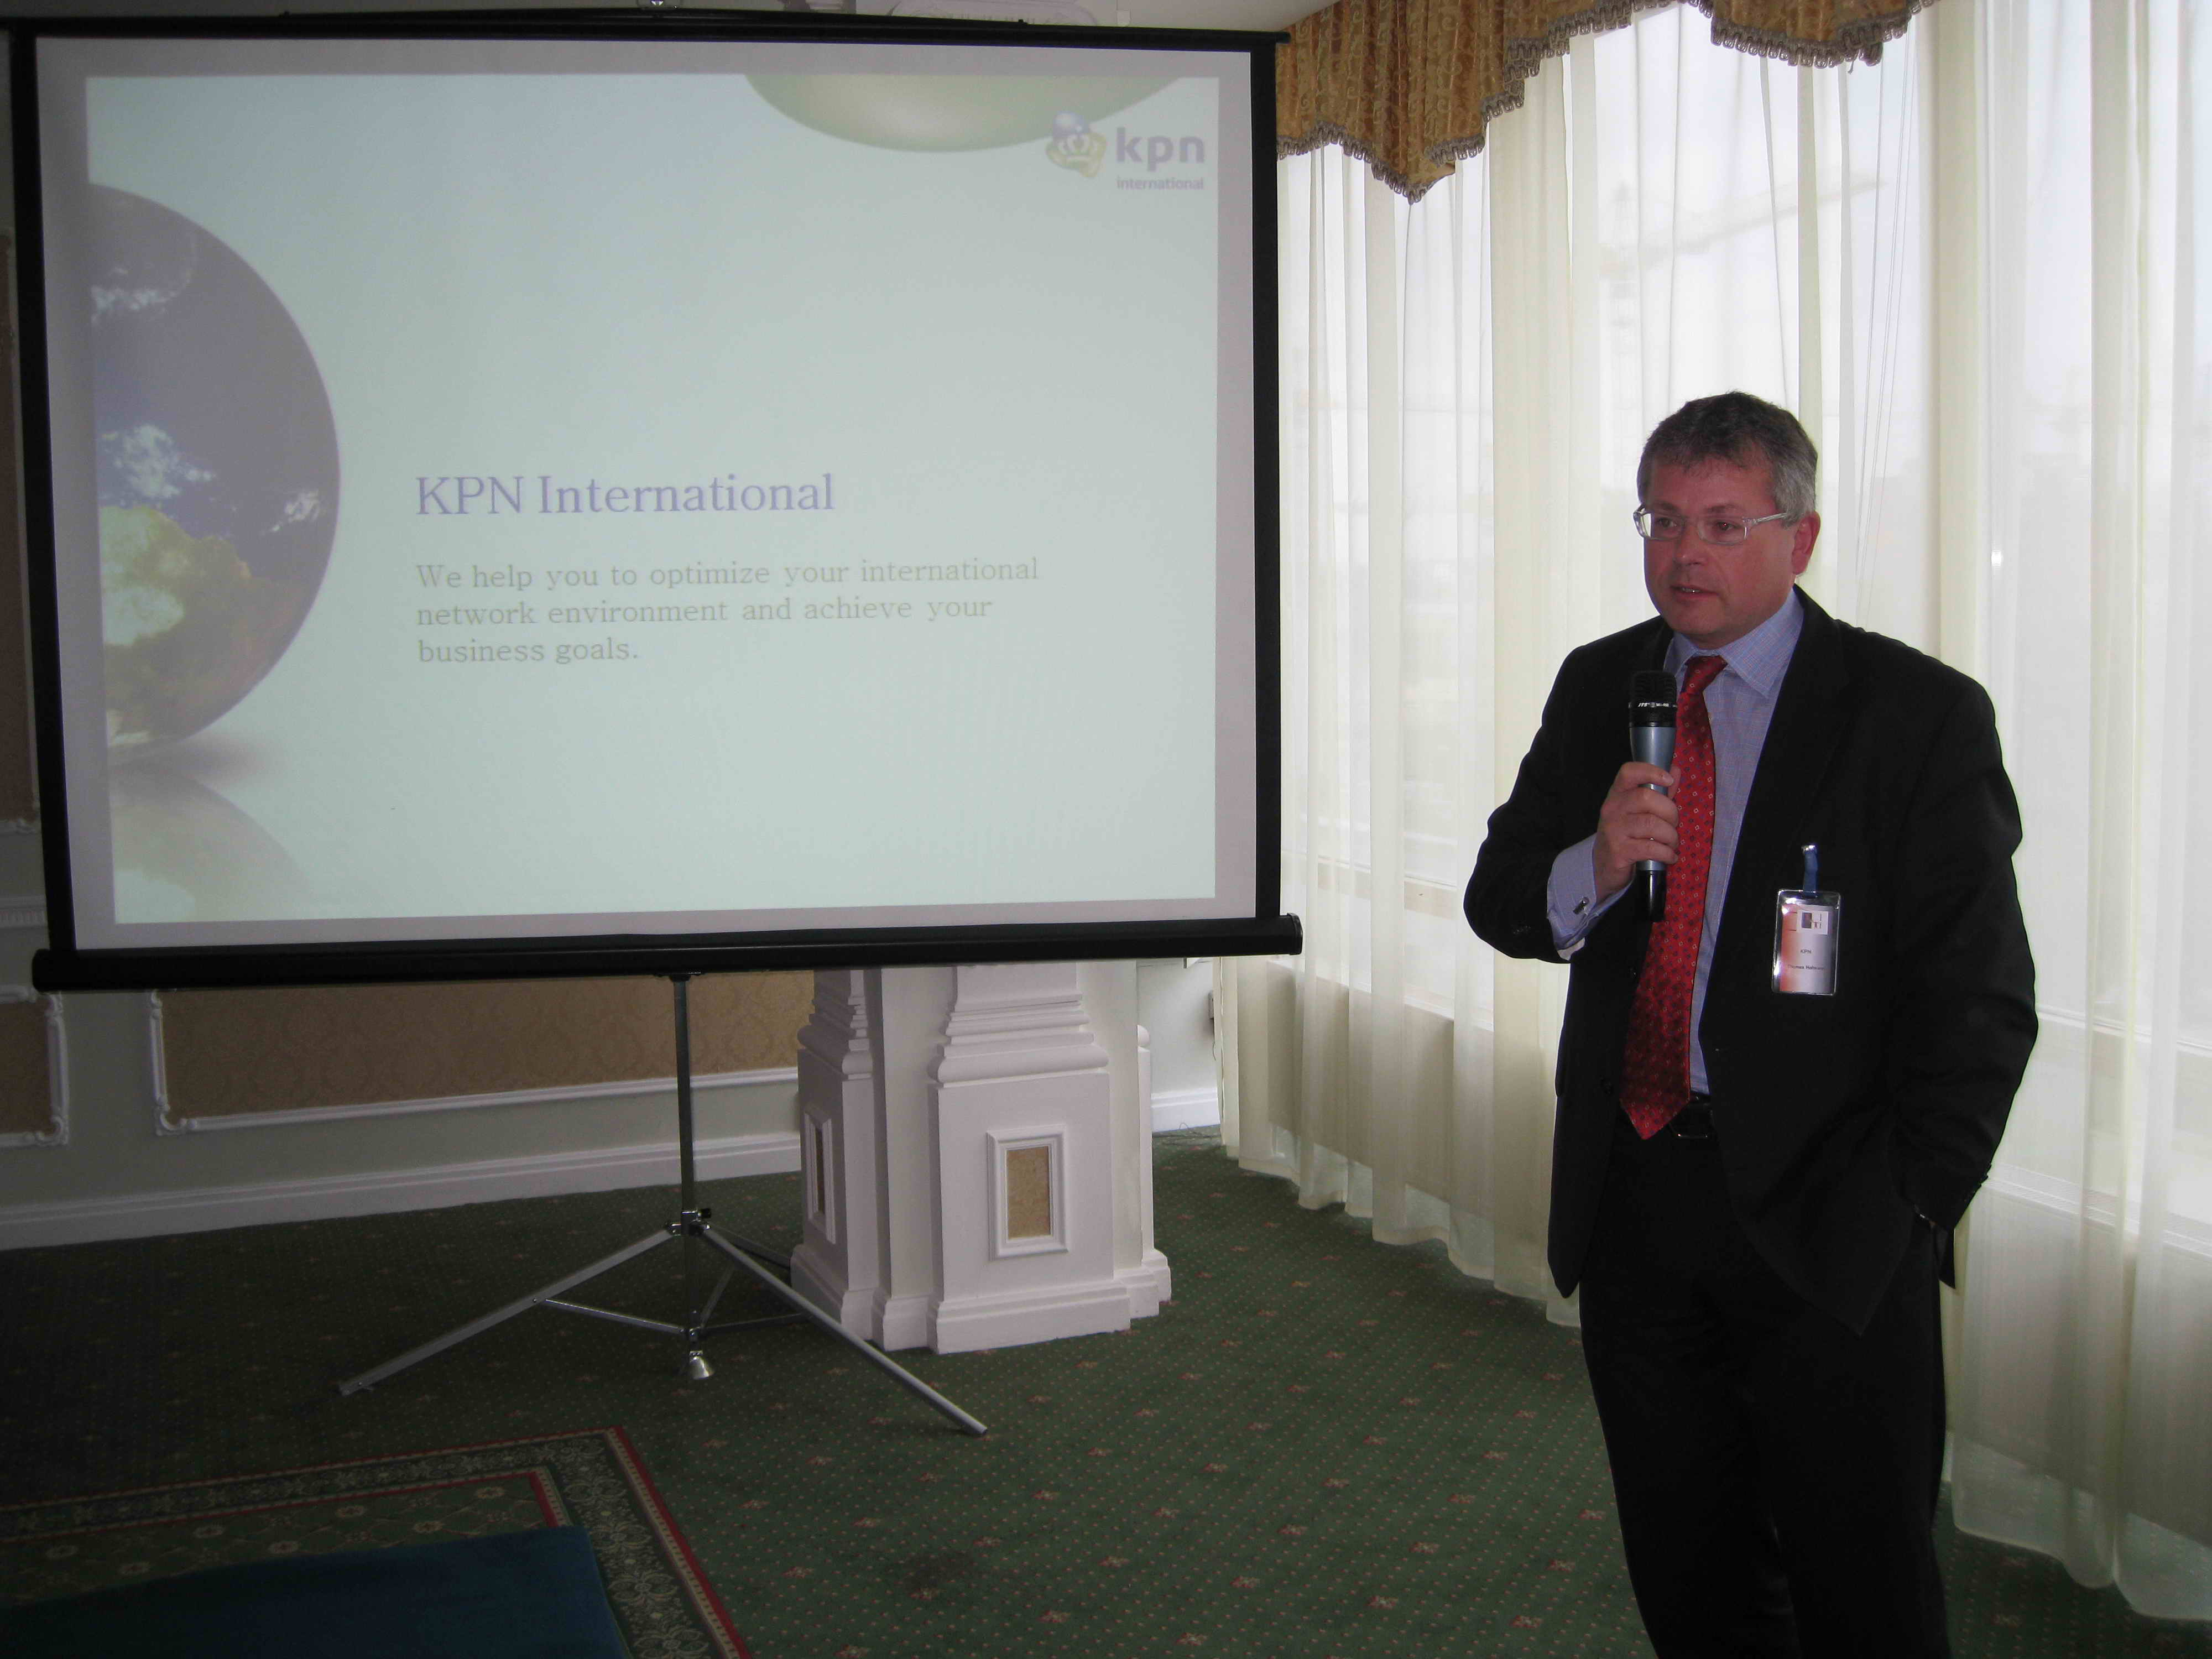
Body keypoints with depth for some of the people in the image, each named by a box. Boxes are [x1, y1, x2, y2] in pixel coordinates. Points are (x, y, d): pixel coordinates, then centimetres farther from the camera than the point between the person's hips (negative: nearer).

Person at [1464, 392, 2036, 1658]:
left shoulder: (1920, 714, -8)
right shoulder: (1598, 688, 8)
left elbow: (1979, 1002, -8)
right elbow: (1498, 901, 7)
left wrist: (1902, 1207, -13)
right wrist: (1592, 865, -15)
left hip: (1820, 1220, -4)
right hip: (1631, 1201, 5)